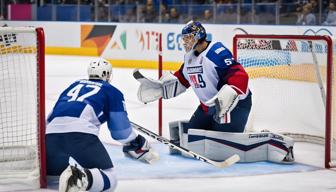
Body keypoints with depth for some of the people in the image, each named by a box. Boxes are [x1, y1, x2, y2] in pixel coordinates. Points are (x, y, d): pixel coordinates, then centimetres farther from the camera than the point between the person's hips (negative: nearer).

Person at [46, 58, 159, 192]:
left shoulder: (76, 85, 32)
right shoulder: (112, 91, 18)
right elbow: (121, 130, 12)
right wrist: (139, 145, 29)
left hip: (51, 132, 5)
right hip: (80, 133, -5)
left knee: (51, 167, 26)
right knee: (108, 178, -2)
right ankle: (81, 177, -36)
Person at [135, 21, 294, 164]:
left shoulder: (217, 52, -22)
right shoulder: (190, 56, 9)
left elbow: (239, 77, -31)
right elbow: (181, 80, 26)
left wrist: (223, 100, -42)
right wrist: (159, 87, 17)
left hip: (235, 103, -9)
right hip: (208, 105, 9)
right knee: (190, 138, 3)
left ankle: (277, 144, -25)